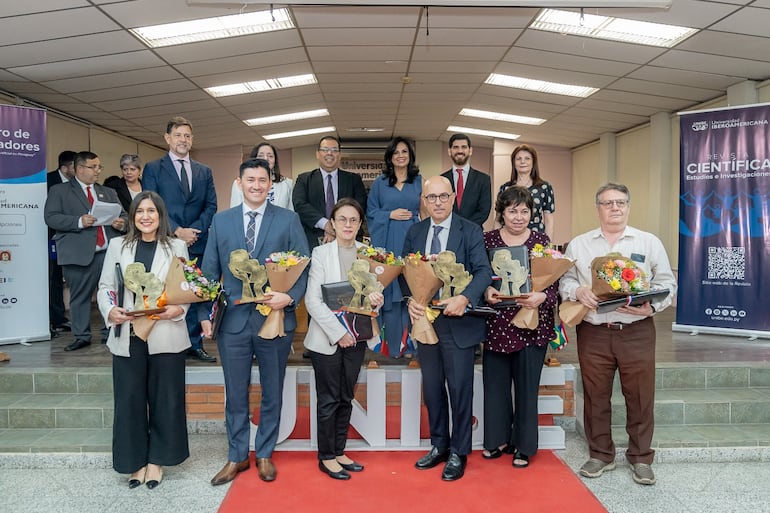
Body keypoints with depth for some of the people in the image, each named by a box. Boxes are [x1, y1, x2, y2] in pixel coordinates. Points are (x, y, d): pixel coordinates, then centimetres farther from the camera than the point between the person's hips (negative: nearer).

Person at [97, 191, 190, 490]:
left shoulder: (177, 247, 4)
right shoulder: (118, 246, 8)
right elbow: (105, 287, 8)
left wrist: (179, 309, -17)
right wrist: (110, 311, -11)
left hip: (165, 336, -1)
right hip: (127, 336, 1)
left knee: (165, 399, 7)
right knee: (129, 400, 7)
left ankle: (157, 460, 24)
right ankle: (135, 461, 23)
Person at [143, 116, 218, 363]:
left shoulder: (204, 171, 15)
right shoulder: (153, 169, 5)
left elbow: (211, 206, 9)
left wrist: (194, 230, -7)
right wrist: (177, 231, -12)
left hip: (197, 243, 3)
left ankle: (195, 344, 14)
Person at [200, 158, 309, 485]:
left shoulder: (289, 220, 0)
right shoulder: (221, 221, 6)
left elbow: (304, 267, -3)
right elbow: (209, 271, 7)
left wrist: (290, 297, -19)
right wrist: (204, 314, 1)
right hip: (233, 320, 2)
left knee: (272, 393, 13)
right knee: (235, 394, 12)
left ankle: (265, 454, 31)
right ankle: (237, 456, 30)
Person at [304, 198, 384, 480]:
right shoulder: (320, 253, -6)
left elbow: (374, 290, 9)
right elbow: (312, 301, -11)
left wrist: (375, 298, -15)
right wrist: (338, 333, -15)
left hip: (356, 337, 4)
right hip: (327, 338, -3)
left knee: (346, 398, 13)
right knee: (329, 399, 6)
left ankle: (339, 452, 27)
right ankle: (326, 457, 20)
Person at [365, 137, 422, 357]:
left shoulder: (419, 182, 12)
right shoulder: (380, 182, 10)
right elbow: (371, 213, 8)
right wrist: (390, 215, -6)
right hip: (387, 244, 0)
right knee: (389, 291, -2)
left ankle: (409, 344, 8)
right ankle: (392, 345, 6)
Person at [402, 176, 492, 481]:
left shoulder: (470, 231, -5)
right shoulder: (414, 233, 8)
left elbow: (483, 271, -13)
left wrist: (464, 298, -30)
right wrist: (411, 300, -11)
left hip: (458, 322, -4)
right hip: (424, 320, 4)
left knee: (460, 389, 5)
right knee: (432, 388, 15)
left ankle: (459, 453, 22)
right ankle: (438, 446, 33)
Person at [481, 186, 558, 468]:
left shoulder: (542, 240, 1)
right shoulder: (487, 240, 3)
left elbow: (554, 282, -1)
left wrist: (542, 296, -21)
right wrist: (486, 291, -17)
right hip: (496, 324, 1)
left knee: (527, 386, 7)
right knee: (495, 383, 9)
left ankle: (524, 446, 23)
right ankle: (497, 439, 28)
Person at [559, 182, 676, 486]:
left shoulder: (649, 242, 6)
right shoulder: (578, 245, 9)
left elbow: (667, 282, 4)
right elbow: (563, 280, 8)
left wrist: (651, 306, -13)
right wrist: (577, 291, -13)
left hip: (637, 332, 0)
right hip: (592, 332, 1)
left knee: (640, 398, 6)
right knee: (595, 397, 8)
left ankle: (641, 458, 24)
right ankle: (600, 455, 25)